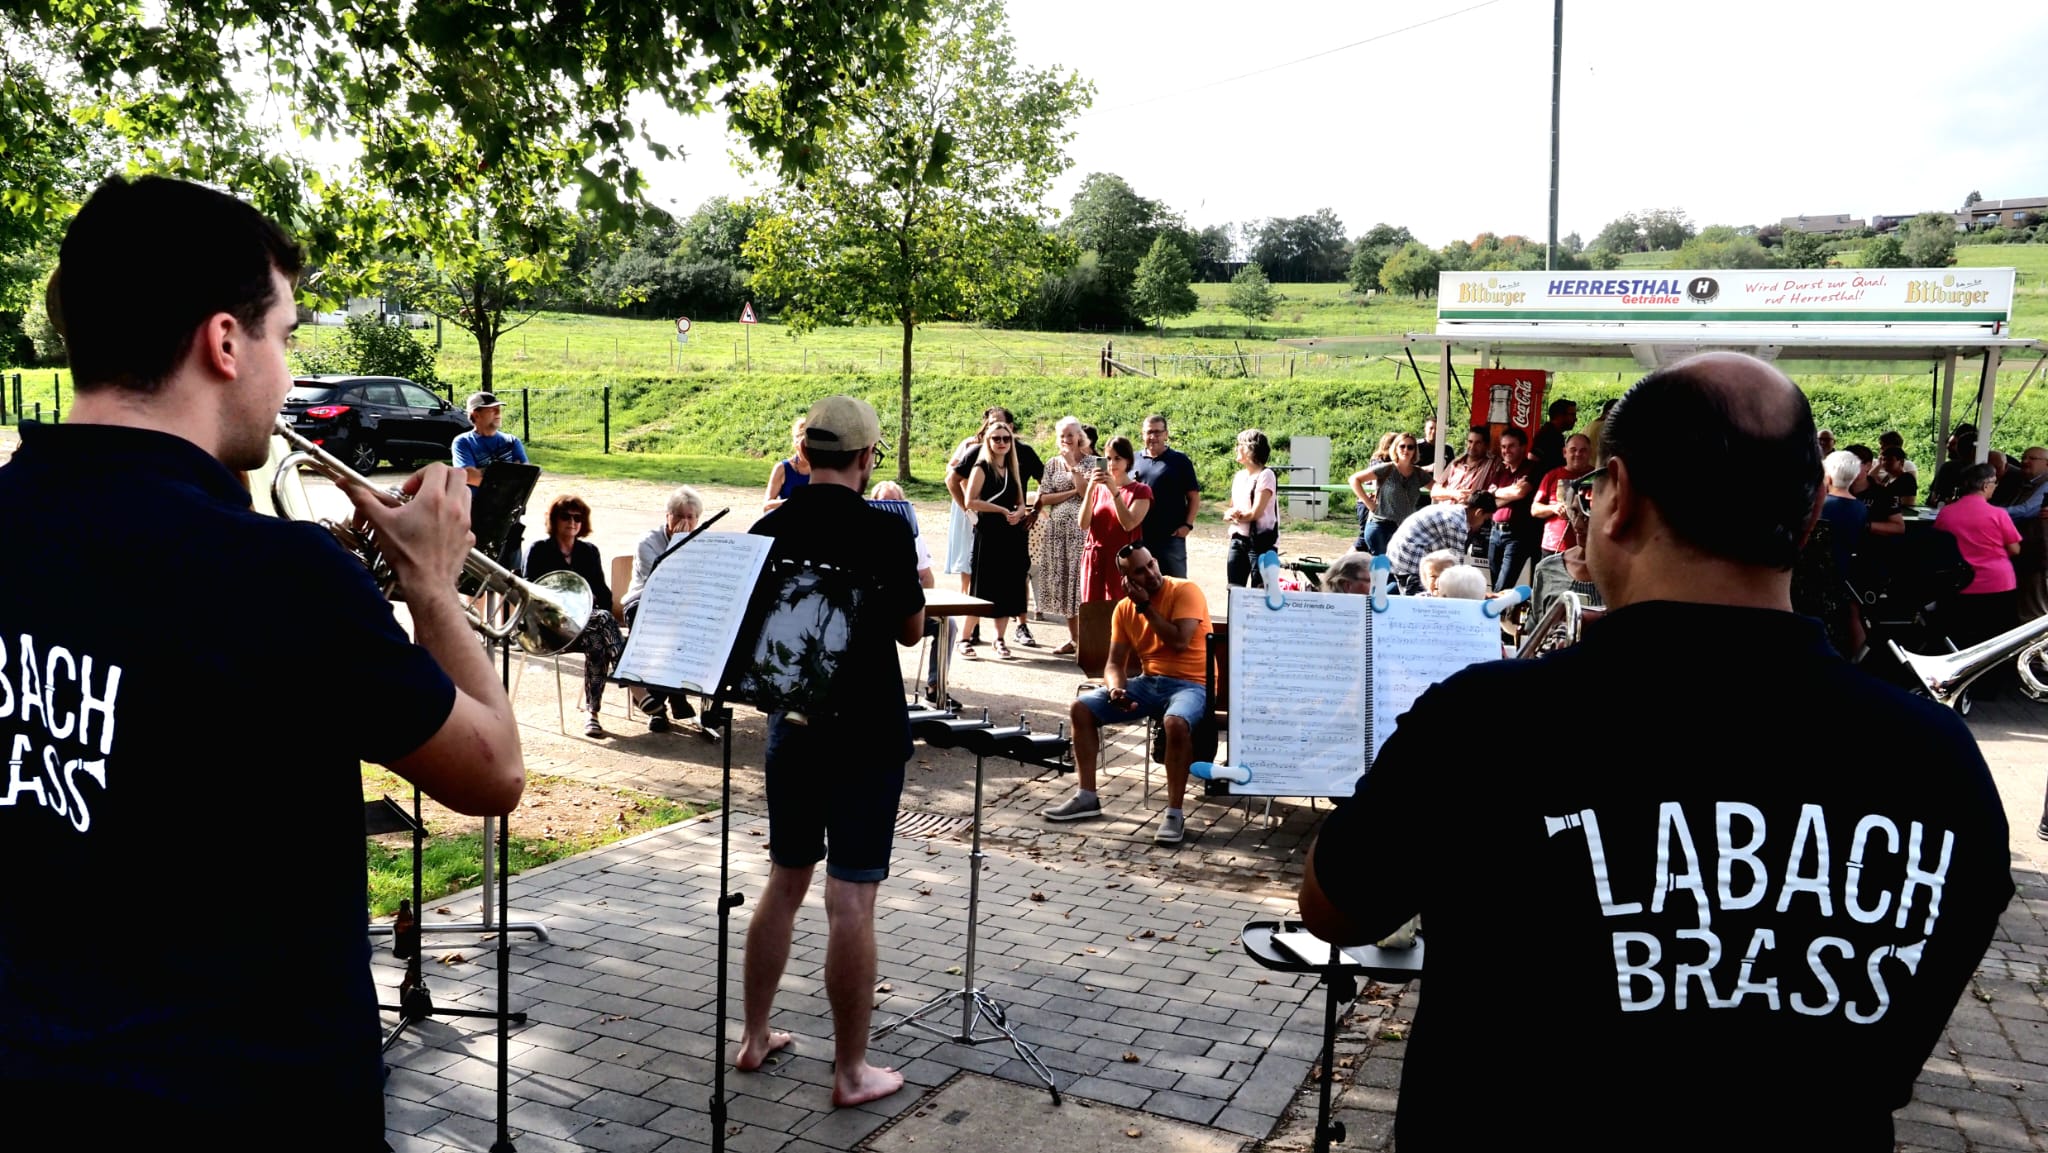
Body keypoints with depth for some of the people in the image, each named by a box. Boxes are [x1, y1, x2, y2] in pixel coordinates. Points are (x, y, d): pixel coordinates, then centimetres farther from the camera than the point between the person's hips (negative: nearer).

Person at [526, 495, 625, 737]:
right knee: (602, 619, -34)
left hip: (586, 622, 4)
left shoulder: (589, 551, 19)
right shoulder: (539, 550, 7)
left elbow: (603, 591, 17)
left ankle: (592, 713, -37)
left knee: (597, 642, -33)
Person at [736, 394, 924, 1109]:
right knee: (851, 901, 0)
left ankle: (754, 1037, 29)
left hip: (790, 727, 5)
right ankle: (851, 1071, 9)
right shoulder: (885, 531, -14)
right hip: (867, 735, -5)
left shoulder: (766, 531, 0)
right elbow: (911, 630, -2)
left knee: (784, 883, 19)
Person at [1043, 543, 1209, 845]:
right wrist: (1115, 689, -16)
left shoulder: (1186, 591, -9)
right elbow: (1115, 663, 7)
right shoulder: (1125, 608, 7)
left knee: (1176, 722, -39)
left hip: (1190, 684, -6)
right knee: (1081, 707, -7)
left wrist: (1146, 606, -14)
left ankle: (1174, 813, -25)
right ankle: (1087, 797, 2)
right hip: (1147, 682, 6)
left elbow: (1179, 642, -22)